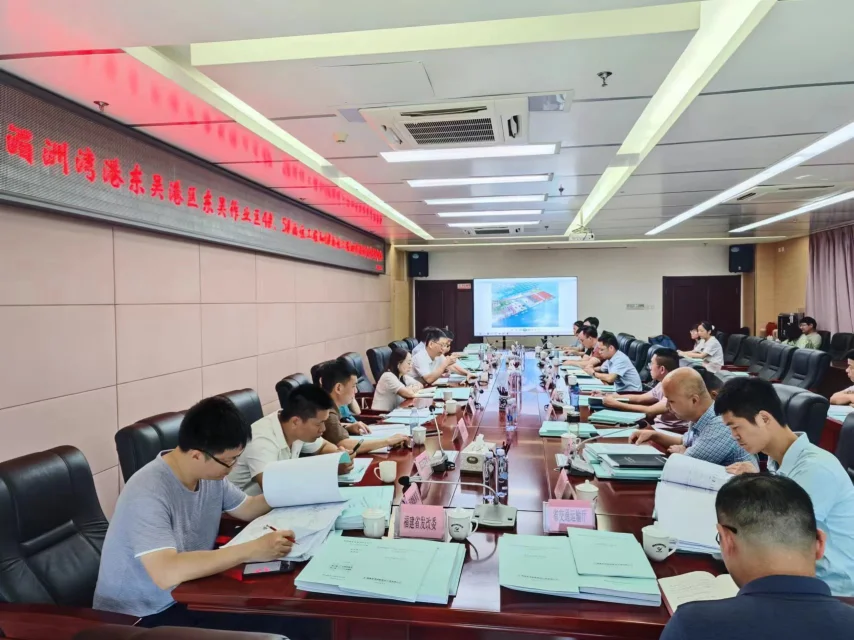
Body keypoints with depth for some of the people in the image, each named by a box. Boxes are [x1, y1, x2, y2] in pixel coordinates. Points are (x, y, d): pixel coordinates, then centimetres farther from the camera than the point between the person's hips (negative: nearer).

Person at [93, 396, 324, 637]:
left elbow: (247, 508, 10)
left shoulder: (210, 473, -5)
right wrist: (252, 550, -38)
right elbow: (166, 573, -40)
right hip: (137, 617, -7)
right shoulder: (149, 492, -29)